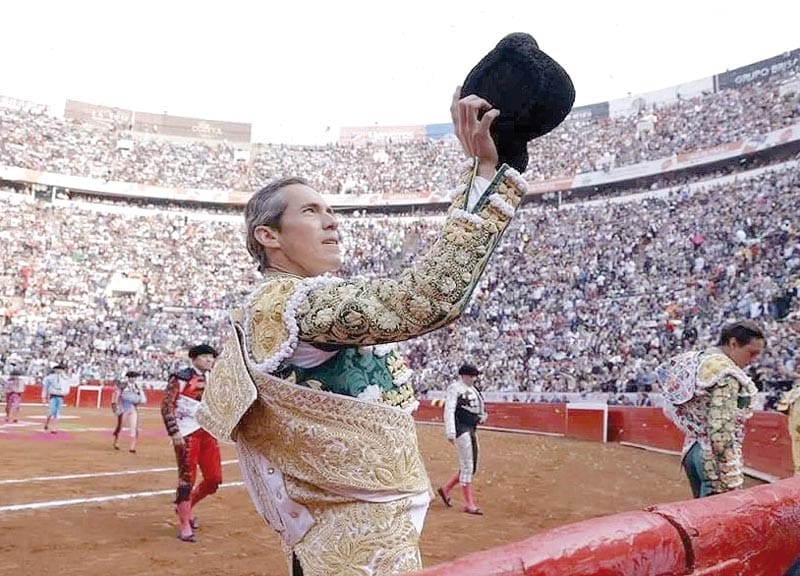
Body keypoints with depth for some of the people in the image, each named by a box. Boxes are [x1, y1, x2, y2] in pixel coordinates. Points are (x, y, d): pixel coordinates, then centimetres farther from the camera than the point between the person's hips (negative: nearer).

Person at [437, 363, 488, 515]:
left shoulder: (473, 389, 17)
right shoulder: (455, 388, -9)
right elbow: (449, 410, -15)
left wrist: (482, 416, 5)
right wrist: (450, 432, -22)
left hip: (472, 430, 9)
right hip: (461, 429, -9)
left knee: (472, 467, 12)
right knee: (467, 466, -5)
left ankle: (445, 489, 27)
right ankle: (469, 504, 3)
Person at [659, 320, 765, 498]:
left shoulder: (699, 359, 10)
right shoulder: (726, 372, -17)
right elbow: (721, 429, -22)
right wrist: (732, 482, -20)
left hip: (693, 451, 10)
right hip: (713, 457, -10)